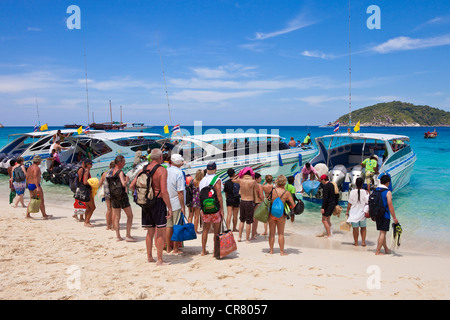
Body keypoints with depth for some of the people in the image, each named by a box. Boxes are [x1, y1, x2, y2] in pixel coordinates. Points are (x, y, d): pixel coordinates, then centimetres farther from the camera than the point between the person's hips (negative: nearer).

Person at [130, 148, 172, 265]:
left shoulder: (143, 169, 6)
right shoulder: (162, 170, -11)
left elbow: (132, 186, 6)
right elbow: (164, 191, -19)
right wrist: (169, 207, -13)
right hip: (158, 202, -6)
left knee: (150, 231, 17)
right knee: (161, 232, 2)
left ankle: (149, 257, 26)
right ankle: (159, 260, 4)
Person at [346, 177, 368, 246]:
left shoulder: (352, 192, -9)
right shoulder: (365, 192, -8)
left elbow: (349, 203, -5)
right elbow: (368, 203, -8)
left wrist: (347, 212, 3)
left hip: (354, 213, -1)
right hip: (362, 213, 1)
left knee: (355, 228, 6)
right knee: (363, 228, 17)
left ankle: (356, 242, 12)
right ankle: (363, 242, 15)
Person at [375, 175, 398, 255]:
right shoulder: (388, 192, -14)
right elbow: (390, 206, -16)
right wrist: (394, 218, -11)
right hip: (385, 215, -7)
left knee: (382, 232, 18)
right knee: (383, 233, 0)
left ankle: (386, 249, 31)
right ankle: (377, 251, 1)